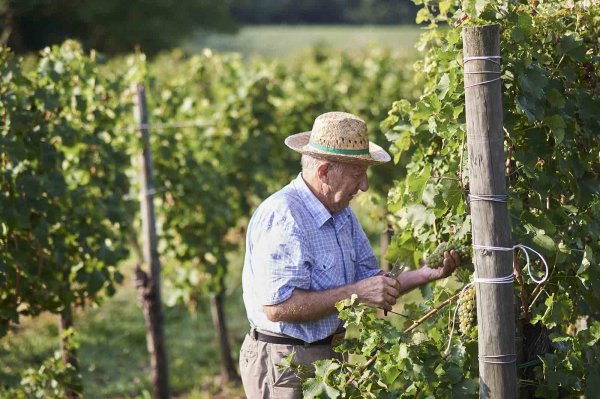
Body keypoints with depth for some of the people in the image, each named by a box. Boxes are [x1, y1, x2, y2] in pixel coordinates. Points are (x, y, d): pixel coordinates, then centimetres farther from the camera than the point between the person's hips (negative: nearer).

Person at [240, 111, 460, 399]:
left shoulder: (342, 213, 10)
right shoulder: (283, 217, -21)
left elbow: (372, 283, 12)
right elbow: (277, 307, -28)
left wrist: (426, 274, -4)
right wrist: (355, 292, -25)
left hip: (329, 354, 9)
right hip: (285, 363, -9)